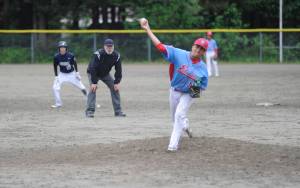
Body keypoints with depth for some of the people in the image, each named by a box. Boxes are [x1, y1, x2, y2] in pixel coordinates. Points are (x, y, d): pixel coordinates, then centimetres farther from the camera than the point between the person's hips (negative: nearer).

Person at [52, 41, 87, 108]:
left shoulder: (70, 55, -18)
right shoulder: (56, 57, -14)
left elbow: (75, 64, -3)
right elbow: (55, 67, -3)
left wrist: (77, 73, -6)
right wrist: (56, 76, -6)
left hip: (71, 74, -1)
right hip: (62, 74, 1)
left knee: (82, 87, -1)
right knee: (55, 87, -14)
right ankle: (58, 103, 1)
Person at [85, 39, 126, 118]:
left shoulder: (116, 55, -18)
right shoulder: (98, 54, -32)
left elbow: (118, 70, -11)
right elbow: (93, 69, -32)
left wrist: (117, 82, -18)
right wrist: (94, 82, -34)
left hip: (105, 74, 5)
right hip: (93, 73, -5)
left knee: (115, 88, -4)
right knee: (93, 89, -24)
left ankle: (118, 111, 2)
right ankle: (89, 111, -25)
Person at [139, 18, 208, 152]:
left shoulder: (203, 68, -12)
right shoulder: (179, 54, -17)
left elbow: (203, 86, 0)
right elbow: (160, 47, -21)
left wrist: (197, 90, -24)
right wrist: (148, 30, -29)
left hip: (188, 94, -2)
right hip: (175, 91, 2)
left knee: (179, 115, -18)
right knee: (175, 119, 16)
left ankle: (173, 145, -14)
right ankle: (185, 126, 53)